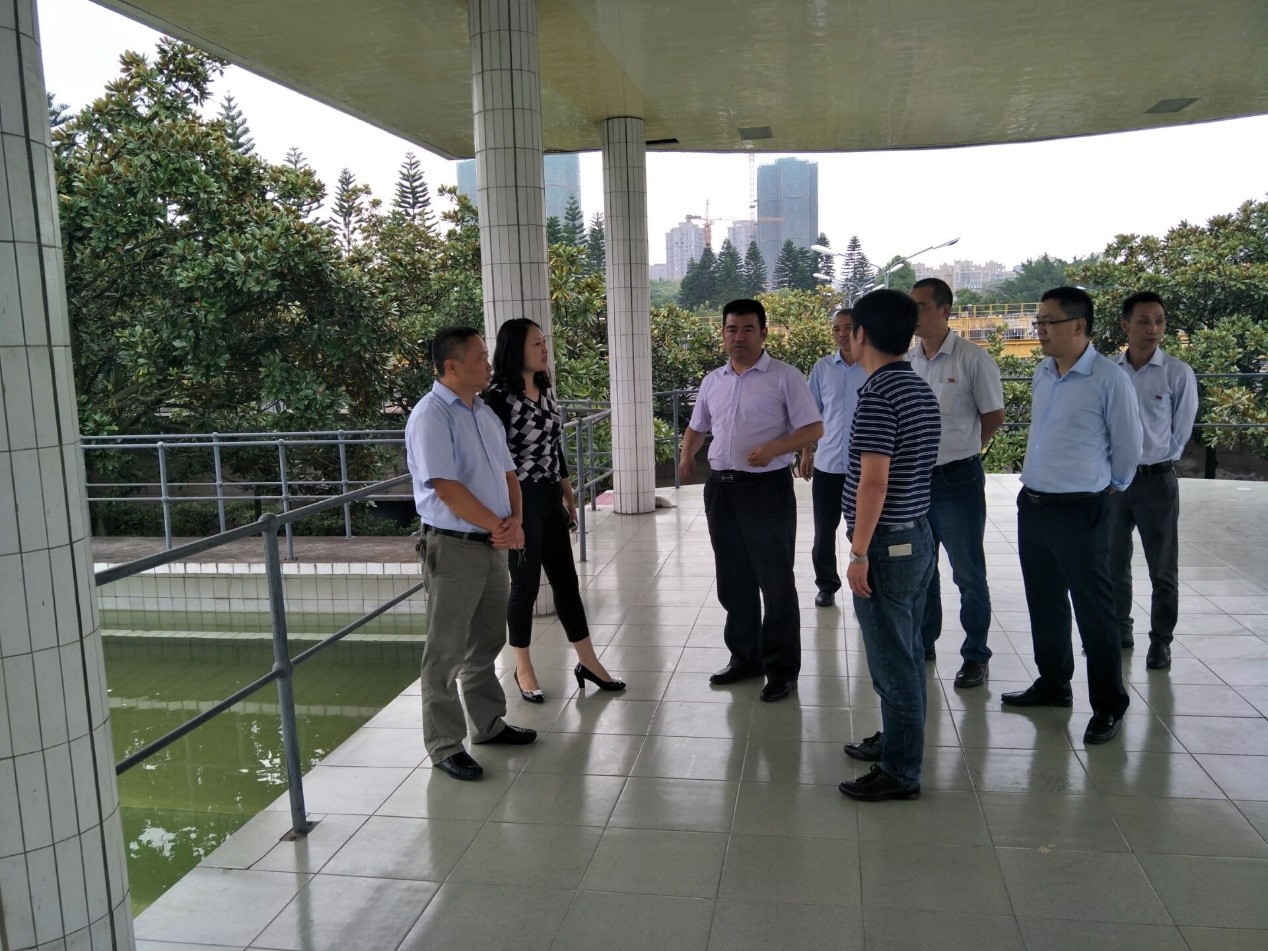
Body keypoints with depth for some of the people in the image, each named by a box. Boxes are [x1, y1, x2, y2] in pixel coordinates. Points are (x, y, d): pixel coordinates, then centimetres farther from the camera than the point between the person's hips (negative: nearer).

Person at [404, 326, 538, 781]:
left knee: (489, 639, 19)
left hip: (494, 543, 8)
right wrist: (499, 526, -13)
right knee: (447, 651, 2)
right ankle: (444, 745, 13)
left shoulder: (485, 414, 12)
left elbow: (508, 474, 14)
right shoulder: (431, 416, -15)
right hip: (453, 548, -8)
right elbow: (446, 488, -21)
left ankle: (488, 722, 35)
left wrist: (515, 521, -4)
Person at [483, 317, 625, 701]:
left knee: (566, 578, 12)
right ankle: (523, 669, 20)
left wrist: (567, 493, 17)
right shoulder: (498, 397, -14)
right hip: (520, 500, -7)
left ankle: (588, 662, 22)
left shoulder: (544, 390, 9)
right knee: (525, 583, 4)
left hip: (549, 497, 7)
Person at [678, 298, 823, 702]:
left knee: (775, 580, 1)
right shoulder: (712, 381, 12)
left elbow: (813, 428, -8)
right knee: (733, 580, 14)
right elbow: (697, 427, 24)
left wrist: (773, 448, -24)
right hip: (721, 487, 6)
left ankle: (782, 668, 13)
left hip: (767, 487, -6)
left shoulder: (784, 377, -6)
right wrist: (687, 455, 3)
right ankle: (745, 657, 29)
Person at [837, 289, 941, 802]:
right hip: (919, 536, 9)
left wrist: (859, 553, -17)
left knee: (892, 662, 0)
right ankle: (898, 740, 34)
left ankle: (900, 771, 10)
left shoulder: (877, 394, -18)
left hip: (888, 544, -9)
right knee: (907, 654, 19)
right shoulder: (922, 390, 10)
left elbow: (874, 481, -22)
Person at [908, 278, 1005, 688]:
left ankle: (976, 656, 18)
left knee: (968, 573, 4)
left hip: (957, 481, -5)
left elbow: (994, 416, -2)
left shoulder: (972, 358, -11)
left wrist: (959, 450, 6)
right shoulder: (906, 361, 4)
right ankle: (923, 643, 33)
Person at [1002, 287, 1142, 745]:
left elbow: (1127, 448, -5)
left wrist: (1107, 487, 8)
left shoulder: (1109, 379, -14)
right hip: (1032, 505, 7)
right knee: (1044, 604, 18)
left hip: (1080, 511, -7)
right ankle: (1052, 684, 35)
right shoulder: (1043, 374, 7)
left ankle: (1108, 704, 19)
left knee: (1093, 610, 4)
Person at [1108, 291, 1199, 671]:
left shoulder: (1178, 373, -7)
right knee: (1113, 563, 14)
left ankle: (1160, 640, 19)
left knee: (1162, 568, 5)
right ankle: (1119, 630, 30)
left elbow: (1181, 431, 0)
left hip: (1157, 480, -3)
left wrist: (1153, 460, 4)